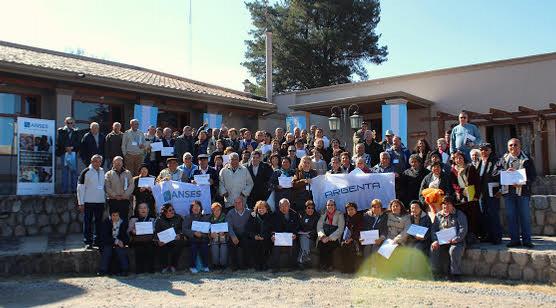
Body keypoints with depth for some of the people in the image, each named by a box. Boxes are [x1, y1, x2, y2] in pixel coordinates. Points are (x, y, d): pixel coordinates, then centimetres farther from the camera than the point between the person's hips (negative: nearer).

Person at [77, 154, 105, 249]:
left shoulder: (102, 172, 10)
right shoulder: (86, 172, -5)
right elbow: (80, 188, -6)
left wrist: (105, 199, 13)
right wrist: (81, 203, -9)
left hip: (100, 202, 5)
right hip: (88, 202, -5)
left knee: (99, 222, 10)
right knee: (88, 222, 0)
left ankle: (97, 241, 20)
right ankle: (88, 241, 9)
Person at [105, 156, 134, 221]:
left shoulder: (127, 173, 13)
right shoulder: (108, 174, 10)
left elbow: (131, 185, 4)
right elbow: (107, 187, 0)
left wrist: (125, 195, -9)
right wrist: (115, 195, -11)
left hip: (125, 200, 1)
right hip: (113, 200, -1)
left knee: (124, 218, -1)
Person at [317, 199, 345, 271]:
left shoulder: (339, 215, 2)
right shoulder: (323, 214, 13)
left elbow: (340, 229, -6)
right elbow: (319, 226, 7)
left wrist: (330, 237, -14)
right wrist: (322, 236, -11)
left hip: (334, 238, -3)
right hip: (324, 237, 3)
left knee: (329, 244, -28)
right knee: (320, 244, -24)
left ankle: (330, 265, -12)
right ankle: (322, 264, -11)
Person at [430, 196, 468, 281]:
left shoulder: (459, 214, 5)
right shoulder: (438, 215, 17)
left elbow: (463, 229, -7)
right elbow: (433, 230, 11)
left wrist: (455, 239, -23)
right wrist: (435, 241, -9)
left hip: (457, 242, -3)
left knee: (454, 250, -35)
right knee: (433, 248, -25)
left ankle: (456, 274, -22)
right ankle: (437, 273, -14)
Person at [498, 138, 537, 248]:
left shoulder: (526, 159, 5)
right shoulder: (504, 159, 11)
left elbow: (533, 175, 1)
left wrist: (523, 183, -15)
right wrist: (505, 171, -14)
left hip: (522, 191, -2)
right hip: (508, 191, 2)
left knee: (525, 216, -1)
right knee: (511, 216, 4)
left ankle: (526, 240, 7)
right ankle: (514, 239, 11)